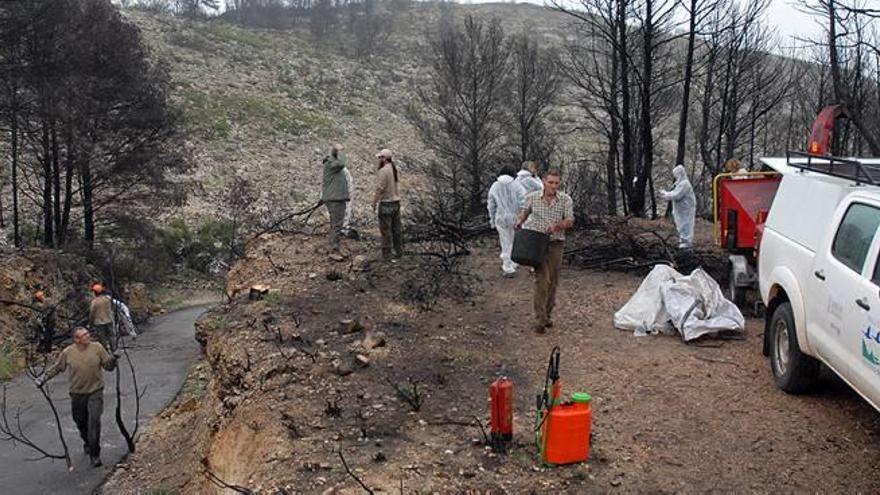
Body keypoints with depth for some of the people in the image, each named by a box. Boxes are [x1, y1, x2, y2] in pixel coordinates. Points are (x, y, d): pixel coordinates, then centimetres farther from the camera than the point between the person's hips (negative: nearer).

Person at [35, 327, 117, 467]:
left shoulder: (97, 348, -7)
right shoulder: (67, 353, -7)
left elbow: (108, 365, -1)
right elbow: (56, 368, 8)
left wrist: (112, 360, -22)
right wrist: (43, 379, 4)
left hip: (95, 392, -2)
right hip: (77, 394, 2)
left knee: (94, 421, -14)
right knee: (81, 422, 17)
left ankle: (94, 454, -6)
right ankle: (87, 442, 47)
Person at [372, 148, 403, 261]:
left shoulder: (383, 171, -16)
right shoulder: (395, 169, 10)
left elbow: (380, 189, -16)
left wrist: (374, 202, -8)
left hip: (386, 204, -8)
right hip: (396, 202, 8)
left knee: (386, 230, -3)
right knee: (396, 229, 14)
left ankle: (386, 255, -1)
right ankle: (399, 251, 19)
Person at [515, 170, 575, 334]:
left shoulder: (565, 199, -3)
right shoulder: (532, 197, -1)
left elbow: (570, 222, -5)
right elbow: (525, 211, 19)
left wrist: (557, 225, -24)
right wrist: (520, 222, 0)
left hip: (555, 243, 2)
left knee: (553, 282, 10)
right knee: (542, 279, -13)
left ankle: (547, 315, 27)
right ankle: (540, 320, -9)